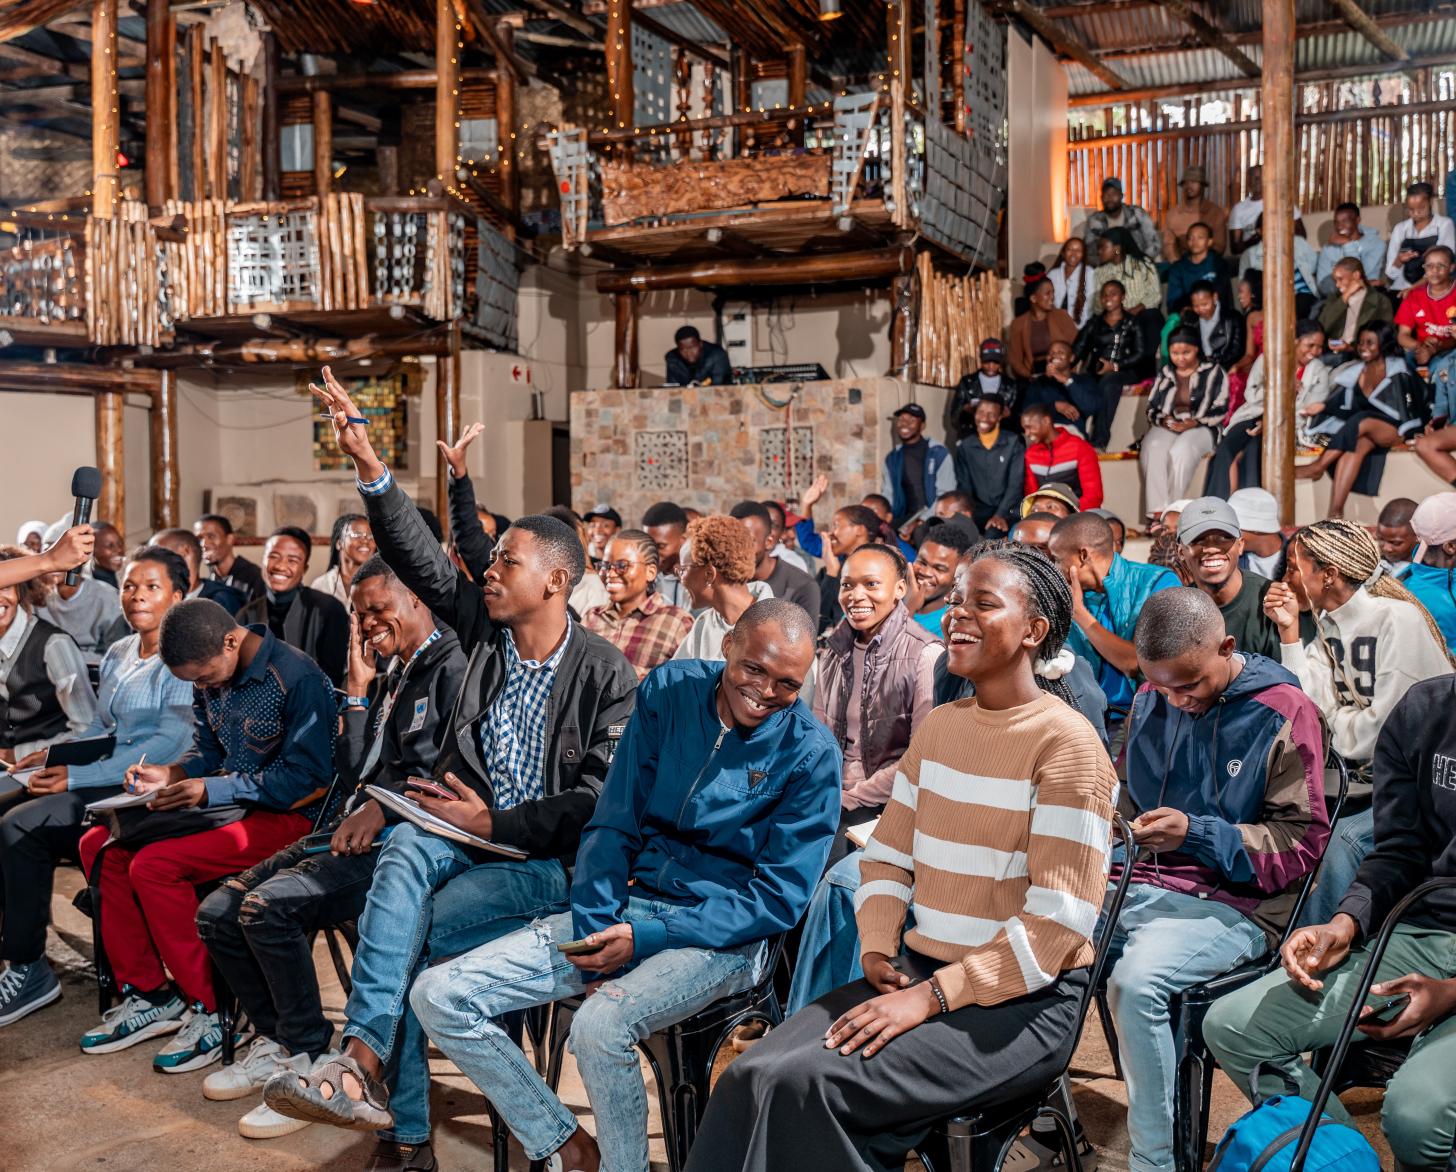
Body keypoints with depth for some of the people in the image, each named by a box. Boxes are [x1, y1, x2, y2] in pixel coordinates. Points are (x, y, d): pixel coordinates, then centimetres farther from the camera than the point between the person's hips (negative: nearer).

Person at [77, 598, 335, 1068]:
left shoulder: (297, 677, -19)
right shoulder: (212, 679, 7)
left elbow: (307, 776, -21)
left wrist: (211, 790, -22)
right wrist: (169, 775, -2)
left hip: (286, 816, -9)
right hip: (227, 802, 9)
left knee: (154, 864, -24)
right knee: (99, 844, -1)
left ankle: (213, 1011, -11)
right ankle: (147, 994, 6)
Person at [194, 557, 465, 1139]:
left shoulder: (453, 664, -6)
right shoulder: (389, 675, 21)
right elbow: (354, 777, 15)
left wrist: (386, 805, -23)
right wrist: (359, 690, 10)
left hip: (406, 836, -9)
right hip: (358, 826, 9)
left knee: (268, 905, -25)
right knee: (218, 912, 1)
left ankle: (309, 1060, -9)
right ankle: (276, 1040, 14)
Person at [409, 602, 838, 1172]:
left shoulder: (811, 753, -10)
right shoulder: (669, 691, 1)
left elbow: (780, 896, -11)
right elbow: (614, 824, 4)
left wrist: (645, 937, -18)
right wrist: (594, 930, -11)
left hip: (723, 936, -5)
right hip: (624, 908, 5)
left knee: (600, 1023, -35)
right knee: (438, 996, -6)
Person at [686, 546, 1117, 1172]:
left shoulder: (1067, 742, -11)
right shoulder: (938, 726, 12)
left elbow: (1057, 923, -16)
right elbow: (888, 857, 15)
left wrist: (932, 996, -19)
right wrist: (878, 946, -4)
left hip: (1022, 1002, -6)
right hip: (917, 972, 6)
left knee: (803, 1081, -26)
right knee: (748, 1079, -17)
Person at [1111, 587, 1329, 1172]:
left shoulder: (1283, 711, -6)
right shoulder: (1150, 702, 9)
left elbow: (1304, 840, -7)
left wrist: (1197, 833, -20)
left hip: (1233, 902, -5)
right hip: (1138, 885, 5)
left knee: (1136, 980, -31)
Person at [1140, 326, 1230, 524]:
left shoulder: (1213, 372, 10)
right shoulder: (1164, 374, 23)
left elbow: (1220, 410, 1)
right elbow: (1151, 409, 20)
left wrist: (1195, 422, -14)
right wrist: (1163, 420, -3)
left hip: (1200, 428, -3)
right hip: (1166, 427, 3)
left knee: (1181, 451, -38)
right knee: (1153, 448, -34)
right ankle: (1157, 512, -40)